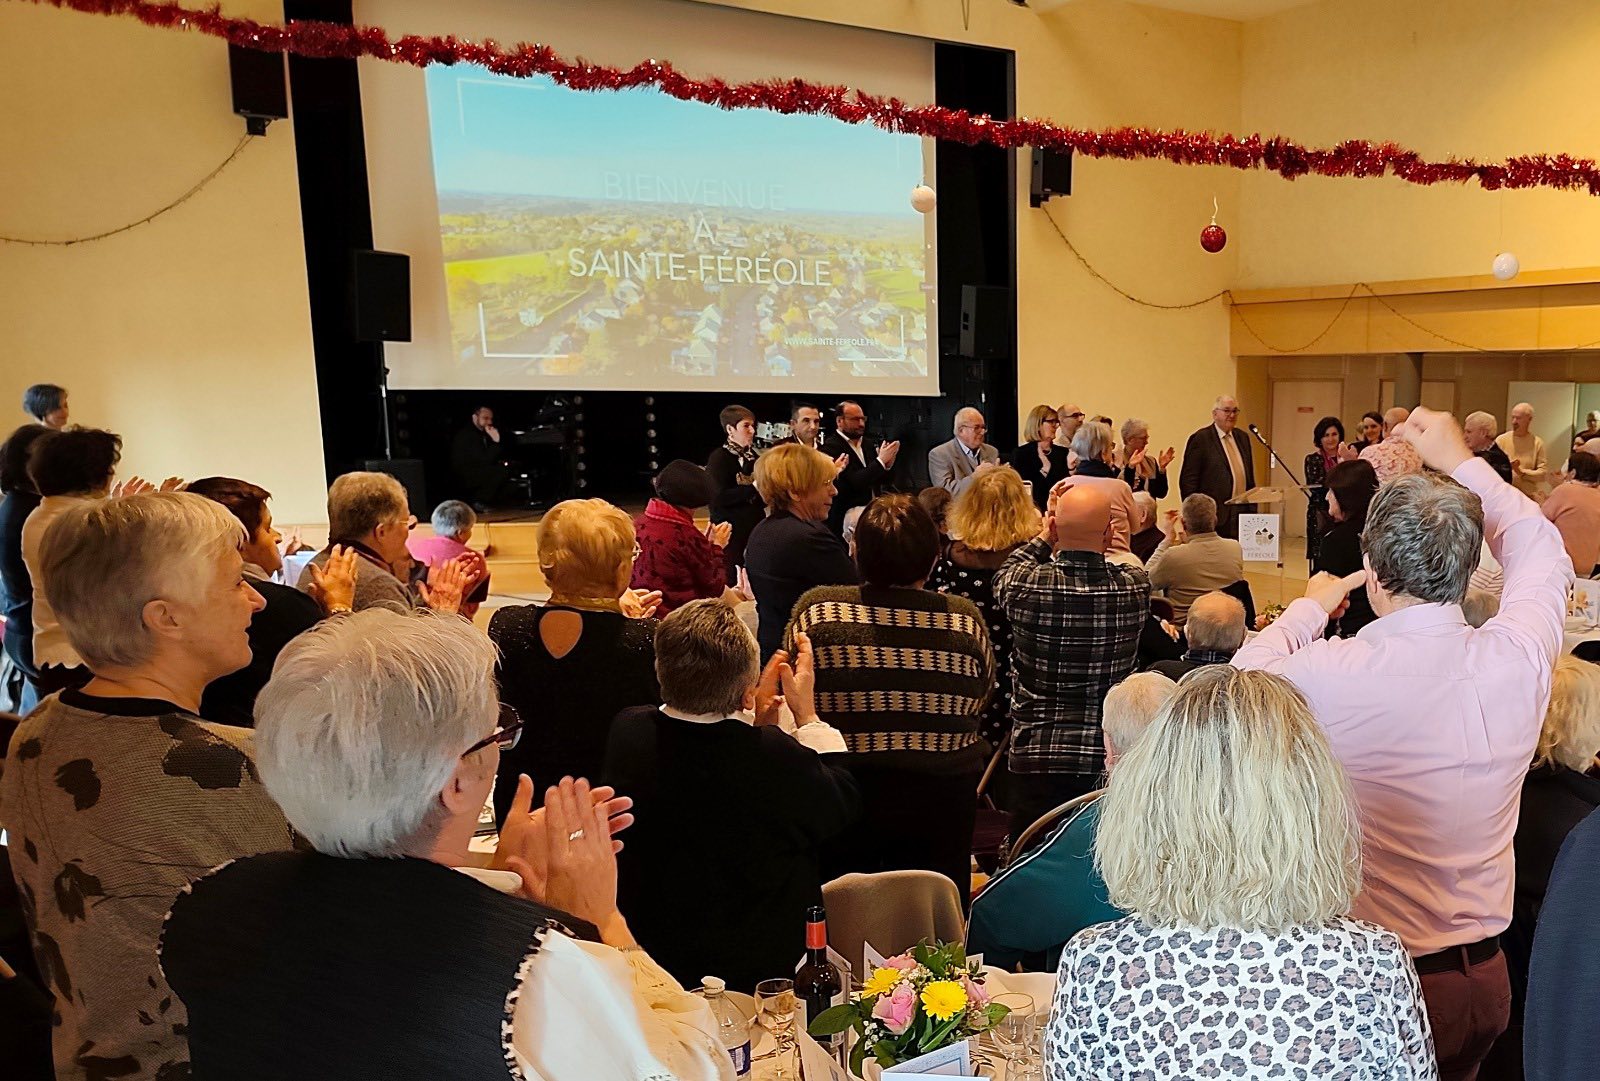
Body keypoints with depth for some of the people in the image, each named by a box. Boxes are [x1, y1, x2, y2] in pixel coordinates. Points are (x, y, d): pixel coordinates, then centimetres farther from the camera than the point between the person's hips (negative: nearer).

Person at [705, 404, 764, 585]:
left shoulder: (752, 456, 12)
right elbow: (719, 497, -18)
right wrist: (754, 488, -18)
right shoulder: (718, 458, -8)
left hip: (754, 528, 6)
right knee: (730, 582, -8)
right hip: (730, 531, -6)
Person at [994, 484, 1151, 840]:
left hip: (1035, 758, -1)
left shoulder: (1027, 586, -13)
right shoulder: (1137, 587, -8)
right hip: (1111, 760, 2)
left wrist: (1043, 538, 20)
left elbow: (1004, 574, 12)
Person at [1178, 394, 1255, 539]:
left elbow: (1250, 477, 21)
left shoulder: (1242, 437, 16)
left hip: (1243, 513, 6)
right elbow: (1188, 480, -9)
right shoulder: (1200, 439, -6)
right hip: (1215, 516, -6)